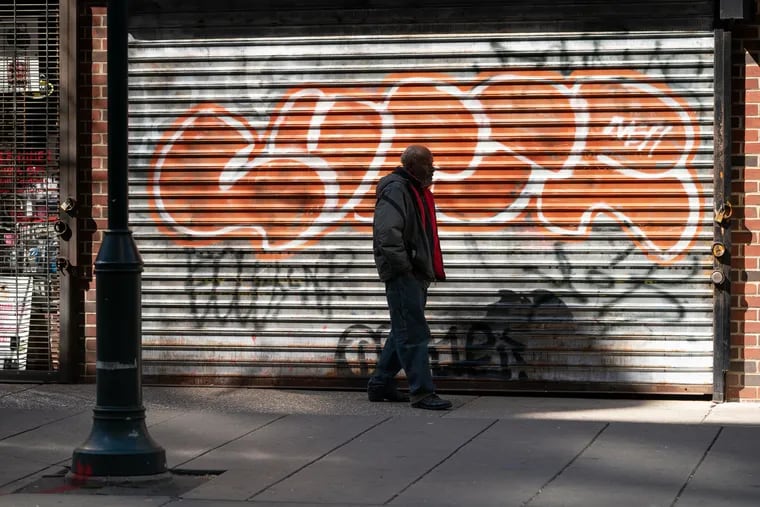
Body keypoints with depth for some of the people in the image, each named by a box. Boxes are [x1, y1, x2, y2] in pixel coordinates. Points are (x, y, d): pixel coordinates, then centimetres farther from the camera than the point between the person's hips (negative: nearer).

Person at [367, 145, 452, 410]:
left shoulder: (418, 190, 18)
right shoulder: (395, 190, -14)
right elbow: (387, 232, -24)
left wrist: (431, 269, 18)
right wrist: (403, 266, -21)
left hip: (417, 274, 10)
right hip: (402, 275, -10)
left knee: (404, 332, 15)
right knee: (413, 333, -9)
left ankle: (380, 385, 23)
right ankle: (421, 391, -9)